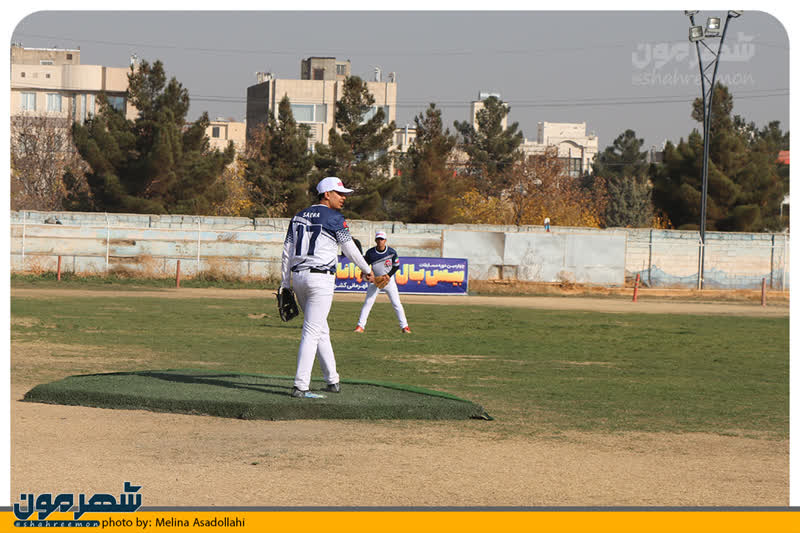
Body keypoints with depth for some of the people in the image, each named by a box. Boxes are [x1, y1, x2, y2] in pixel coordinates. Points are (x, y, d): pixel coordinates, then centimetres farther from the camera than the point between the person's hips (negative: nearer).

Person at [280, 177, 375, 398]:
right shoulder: (335, 218, -6)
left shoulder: (298, 217, 14)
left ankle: (332, 380, 24)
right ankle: (300, 386, -13)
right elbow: (350, 249, -1)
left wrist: (285, 284, 15)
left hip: (298, 277, 7)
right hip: (321, 278, -7)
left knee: (320, 330, 18)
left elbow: (287, 252, 13)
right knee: (312, 332, -8)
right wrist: (367, 270, 14)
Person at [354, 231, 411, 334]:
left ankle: (404, 326, 6)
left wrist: (389, 275, -15)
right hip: (375, 280, 0)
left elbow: (396, 265, -1)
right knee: (368, 302, -7)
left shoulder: (392, 252, -12)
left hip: (389, 280, 0)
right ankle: (360, 326, -3)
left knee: (396, 304, -2)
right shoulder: (370, 252, -12)